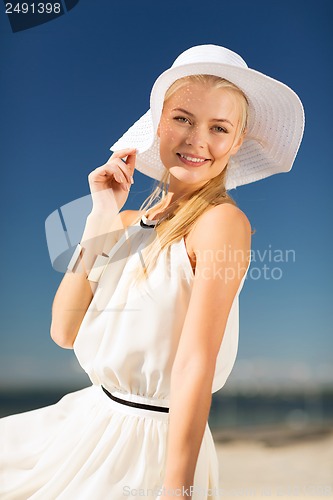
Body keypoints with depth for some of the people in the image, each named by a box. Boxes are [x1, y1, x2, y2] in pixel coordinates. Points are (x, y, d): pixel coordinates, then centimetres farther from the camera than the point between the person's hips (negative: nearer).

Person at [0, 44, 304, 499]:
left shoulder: (222, 219, -17)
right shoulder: (129, 222, 2)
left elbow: (196, 365, -22)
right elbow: (64, 332, -5)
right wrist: (102, 218, -10)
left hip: (151, 445, -6)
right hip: (92, 417, 7)